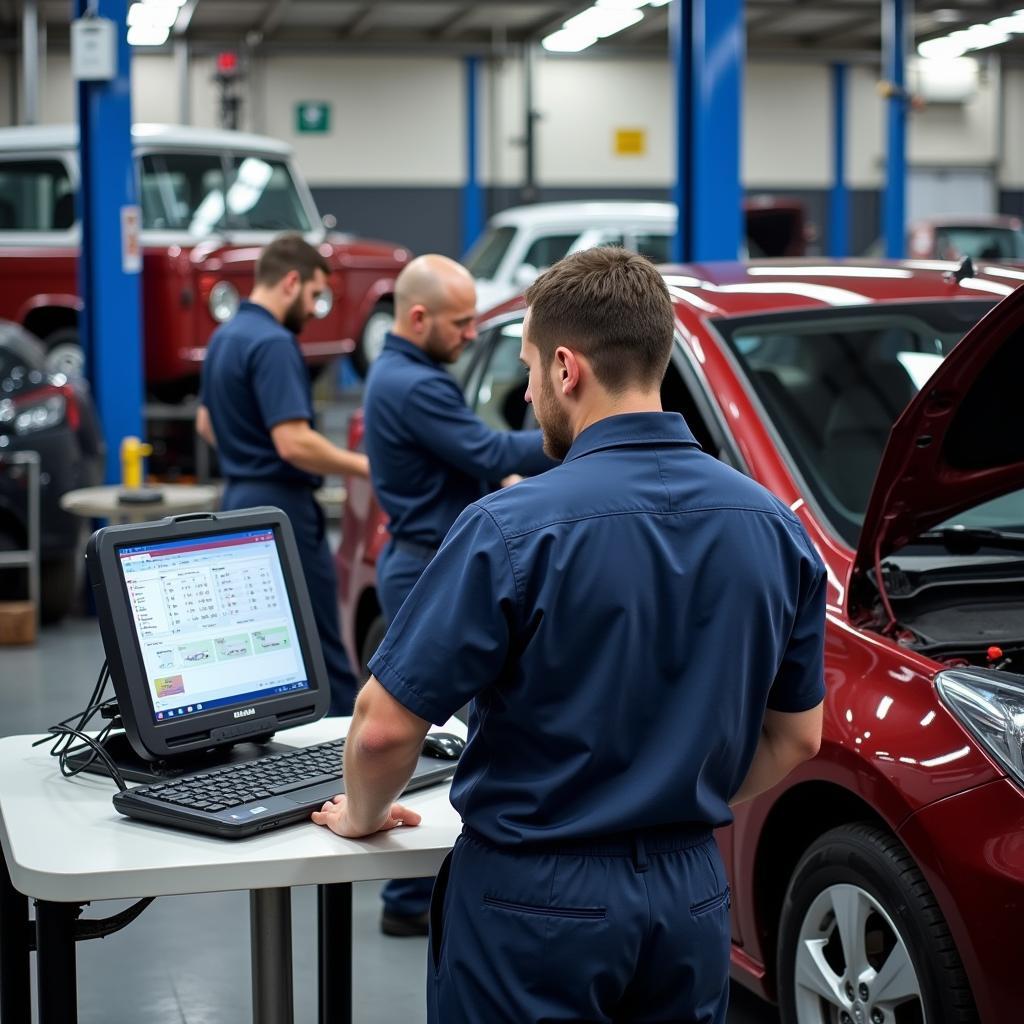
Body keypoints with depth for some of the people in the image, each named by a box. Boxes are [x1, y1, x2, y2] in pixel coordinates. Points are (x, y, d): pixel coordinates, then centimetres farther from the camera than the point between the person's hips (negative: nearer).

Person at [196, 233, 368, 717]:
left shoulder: (224, 337, 13)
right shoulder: (273, 343, -18)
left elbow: (206, 424, 25)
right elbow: (294, 442, -25)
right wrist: (365, 465, -16)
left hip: (239, 501, 10)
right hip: (281, 507, -10)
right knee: (321, 653, -5)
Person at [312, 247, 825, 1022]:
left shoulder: (514, 530, -18)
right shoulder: (774, 526, -3)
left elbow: (387, 725, -15)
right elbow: (795, 737, 7)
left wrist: (362, 813, 5)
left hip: (535, 903, -4)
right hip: (691, 897, 5)